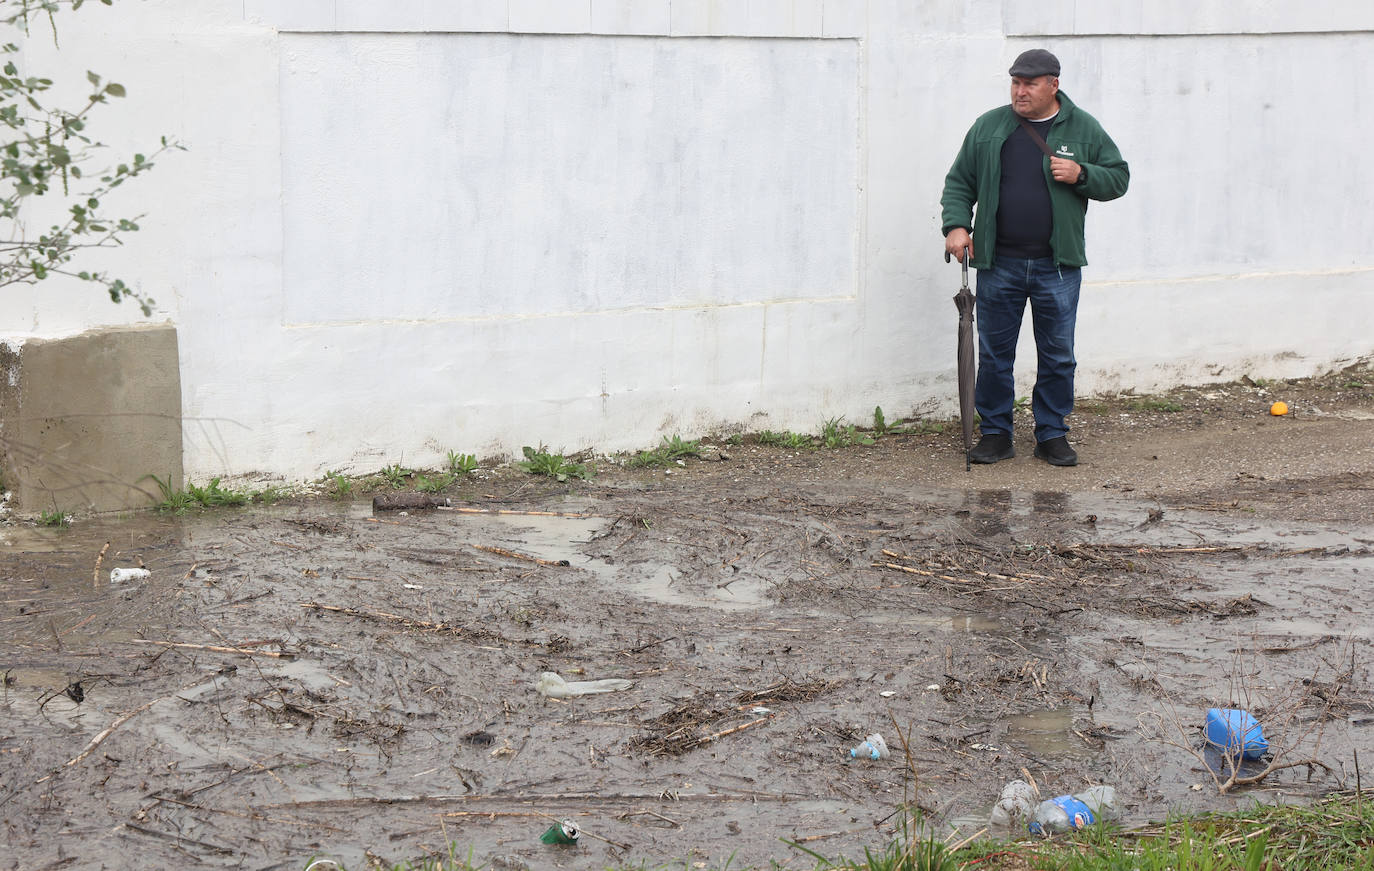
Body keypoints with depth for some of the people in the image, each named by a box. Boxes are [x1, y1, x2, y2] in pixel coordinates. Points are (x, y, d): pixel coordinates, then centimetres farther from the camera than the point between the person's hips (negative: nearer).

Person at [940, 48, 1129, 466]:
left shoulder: (1084, 130, 4)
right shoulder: (988, 127, 5)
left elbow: (1118, 178, 7)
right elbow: (959, 182, 10)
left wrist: (1080, 175, -11)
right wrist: (956, 225, -4)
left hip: (1058, 267, 0)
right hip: (998, 264, 1)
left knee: (1058, 355, 5)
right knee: (994, 353, 5)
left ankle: (1052, 435, 18)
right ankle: (995, 433, 16)